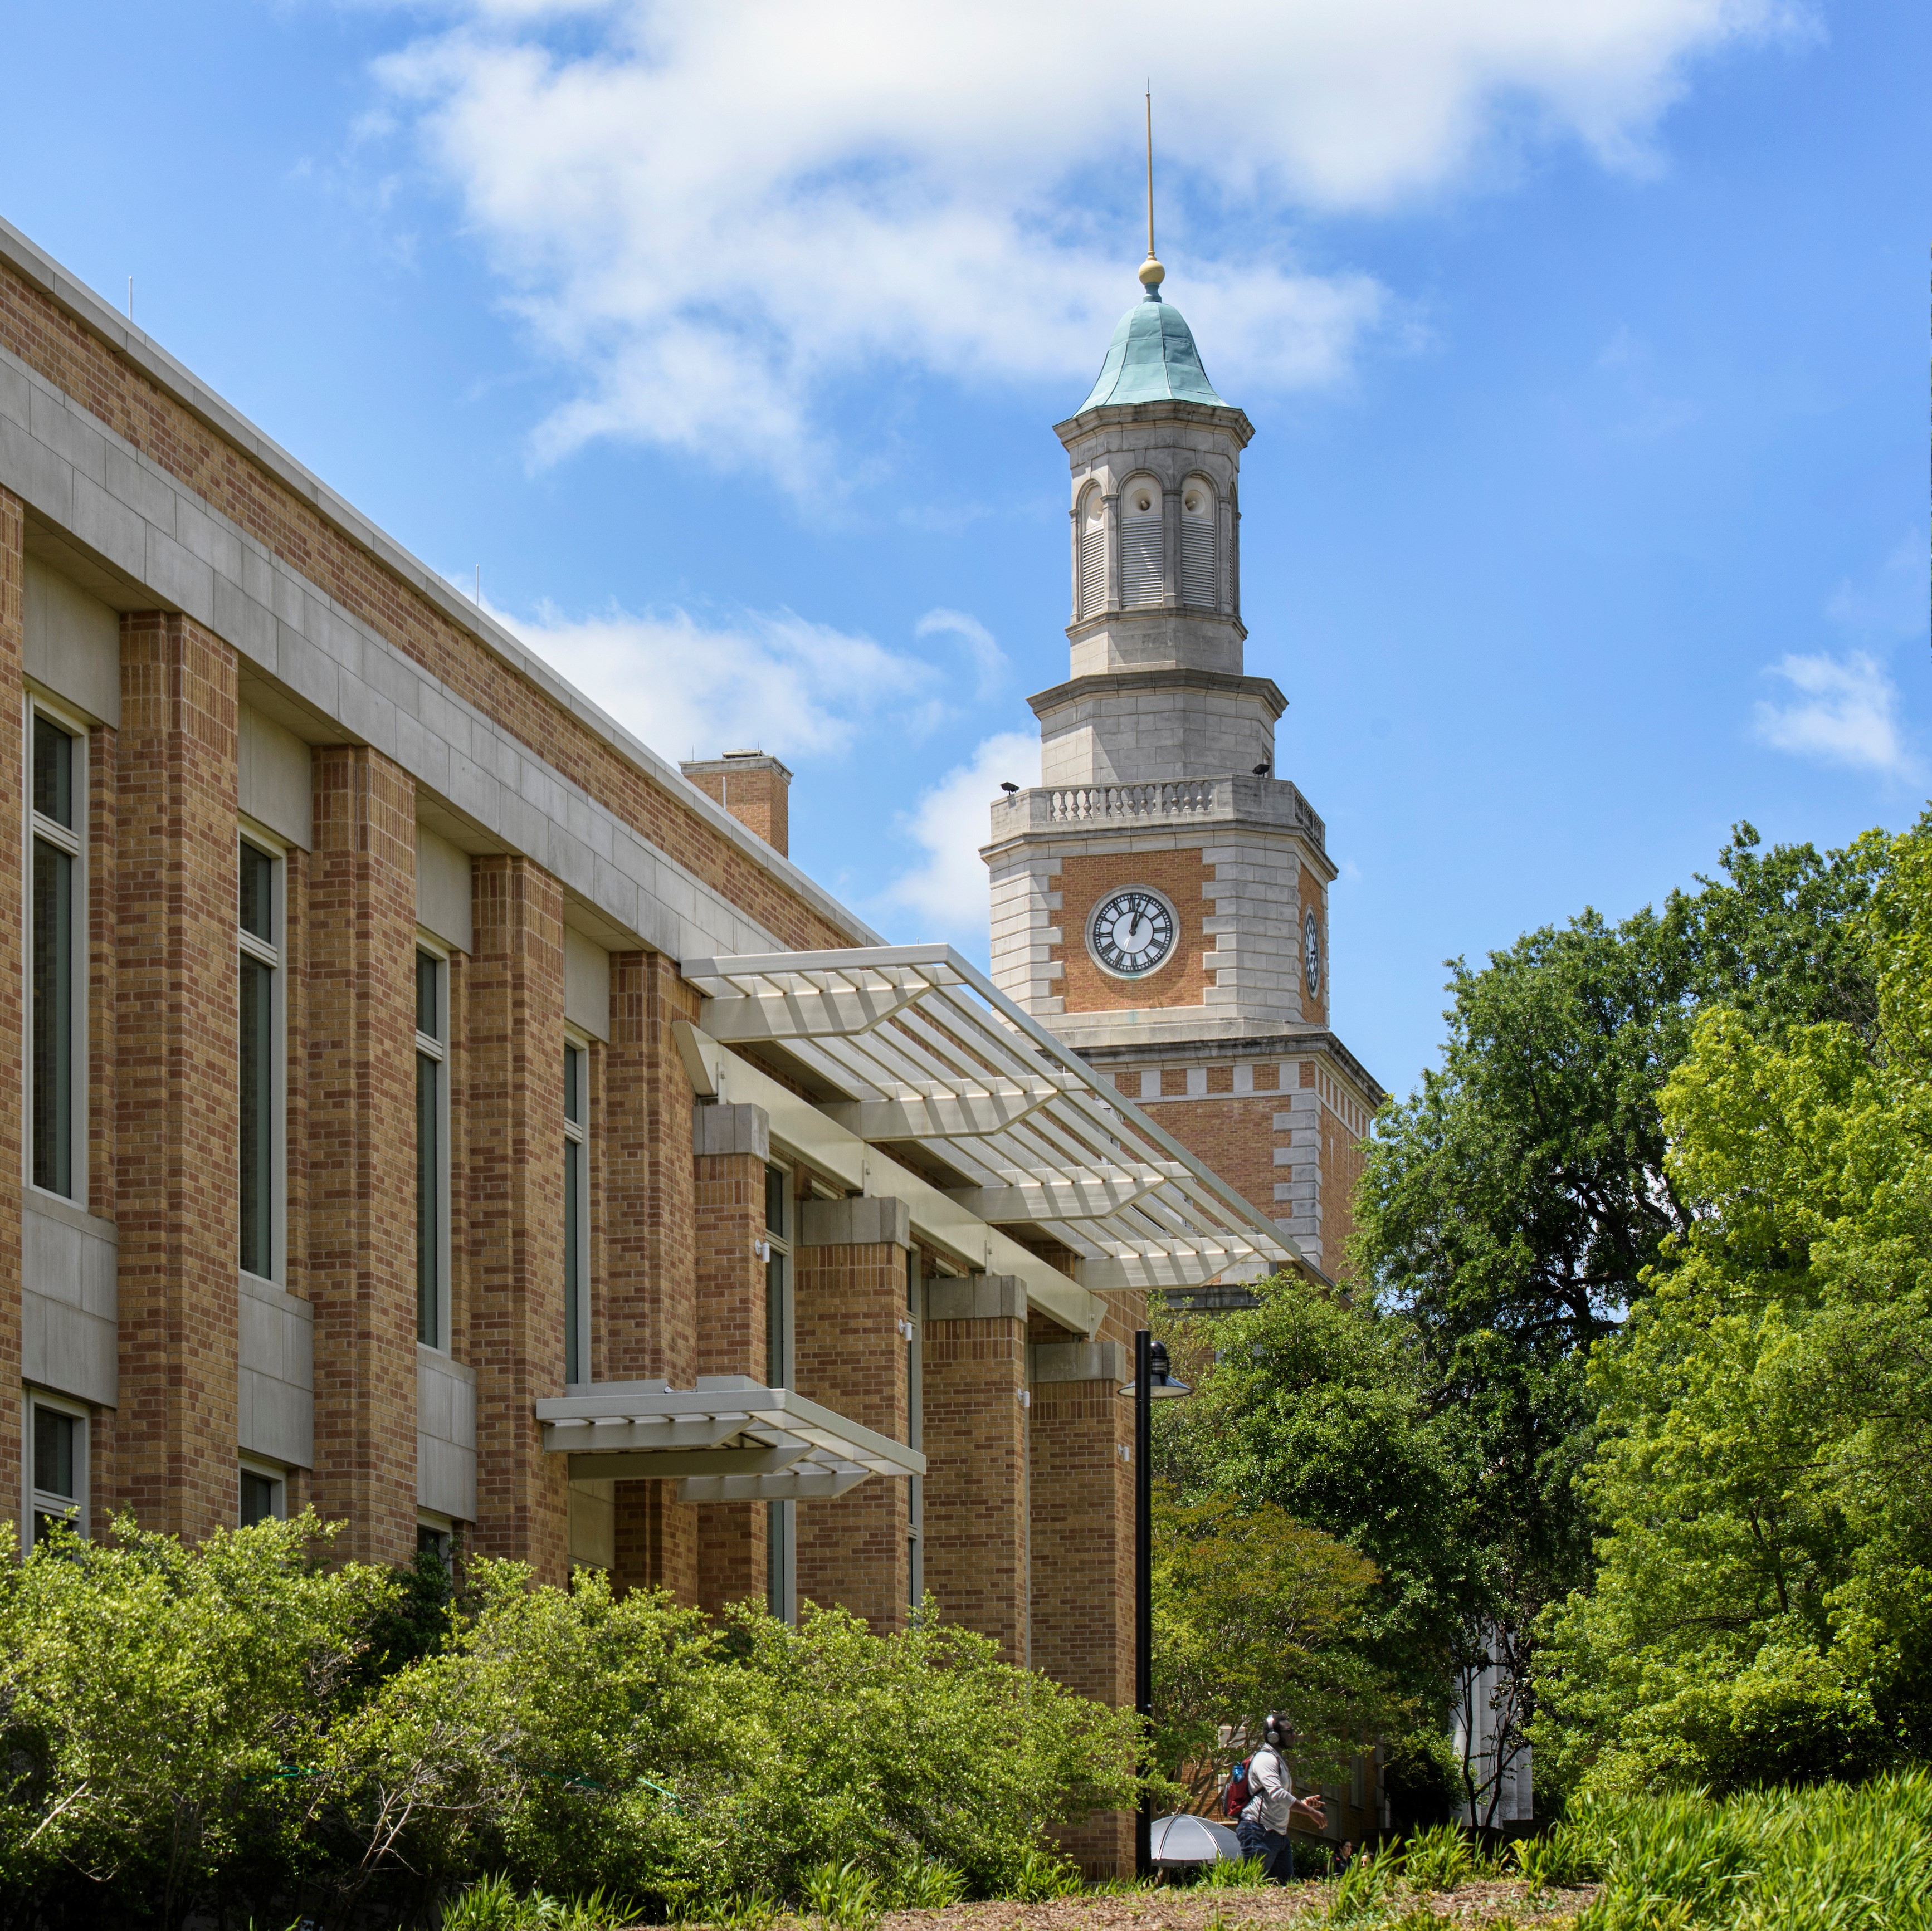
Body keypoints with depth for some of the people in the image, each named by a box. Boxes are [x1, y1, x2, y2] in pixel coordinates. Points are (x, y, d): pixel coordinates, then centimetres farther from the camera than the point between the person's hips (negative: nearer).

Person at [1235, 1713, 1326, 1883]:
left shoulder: (1280, 1760, 22)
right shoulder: (1265, 1759, -10)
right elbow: (1278, 1794, -24)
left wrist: (1303, 1803, 11)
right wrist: (1311, 1812, -23)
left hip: (1280, 1835, 10)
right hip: (1260, 1831, -10)